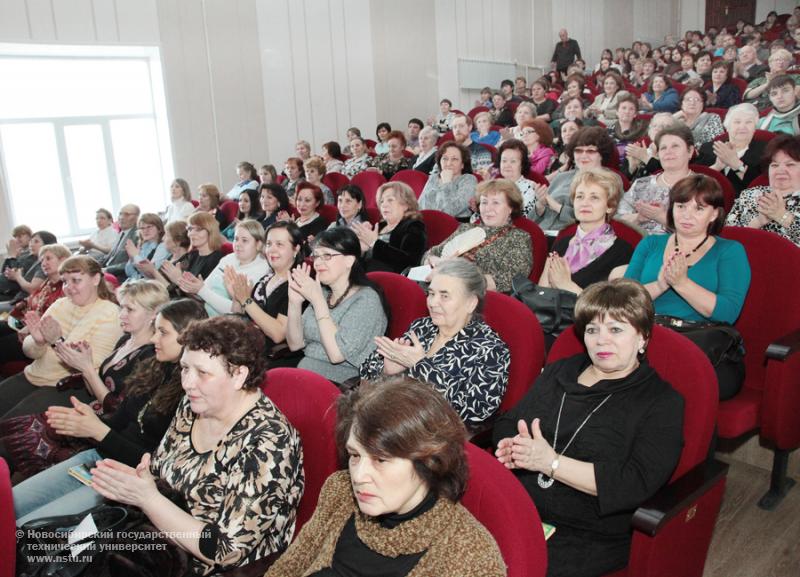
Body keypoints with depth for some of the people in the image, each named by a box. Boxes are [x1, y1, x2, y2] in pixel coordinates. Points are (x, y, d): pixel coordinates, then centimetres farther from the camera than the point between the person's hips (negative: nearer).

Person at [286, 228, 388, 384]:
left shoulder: (366, 298, -11)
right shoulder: (323, 293, 9)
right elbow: (295, 344, 8)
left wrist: (317, 300, -19)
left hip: (341, 384, -6)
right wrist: (295, 303, -7)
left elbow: (337, 354, -21)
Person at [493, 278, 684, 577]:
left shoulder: (662, 402, -1)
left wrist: (550, 462, -16)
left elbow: (636, 484, -13)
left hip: (590, 538, -4)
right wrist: (515, 450, -9)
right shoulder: (559, 371, 15)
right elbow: (505, 424, 15)